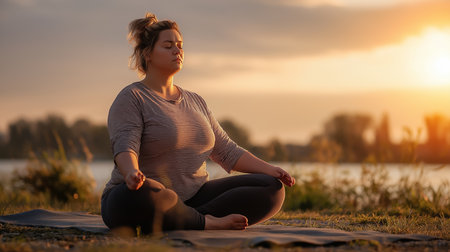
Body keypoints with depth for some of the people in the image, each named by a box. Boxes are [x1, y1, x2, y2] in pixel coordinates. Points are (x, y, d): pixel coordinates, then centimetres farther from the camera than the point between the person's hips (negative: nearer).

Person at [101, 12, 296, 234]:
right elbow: (125, 147, -21)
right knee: (140, 198, -44)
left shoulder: (195, 101, 17)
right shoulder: (131, 99, -4)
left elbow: (227, 151, 17)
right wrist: (132, 173, -44)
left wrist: (269, 169, 1)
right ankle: (209, 223, -21)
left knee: (271, 189, -10)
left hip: (194, 197, 7)